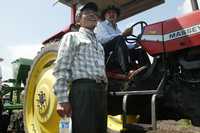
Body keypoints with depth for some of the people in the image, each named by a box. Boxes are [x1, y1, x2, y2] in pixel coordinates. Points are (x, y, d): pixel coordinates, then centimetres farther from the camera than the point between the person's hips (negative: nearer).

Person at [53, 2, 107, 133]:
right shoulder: (72, 37, 7)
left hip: (101, 91, 7)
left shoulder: (99, 44, 27)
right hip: (83, 89, -7)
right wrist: (62, 99, -13)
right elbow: (61, 69, -4)